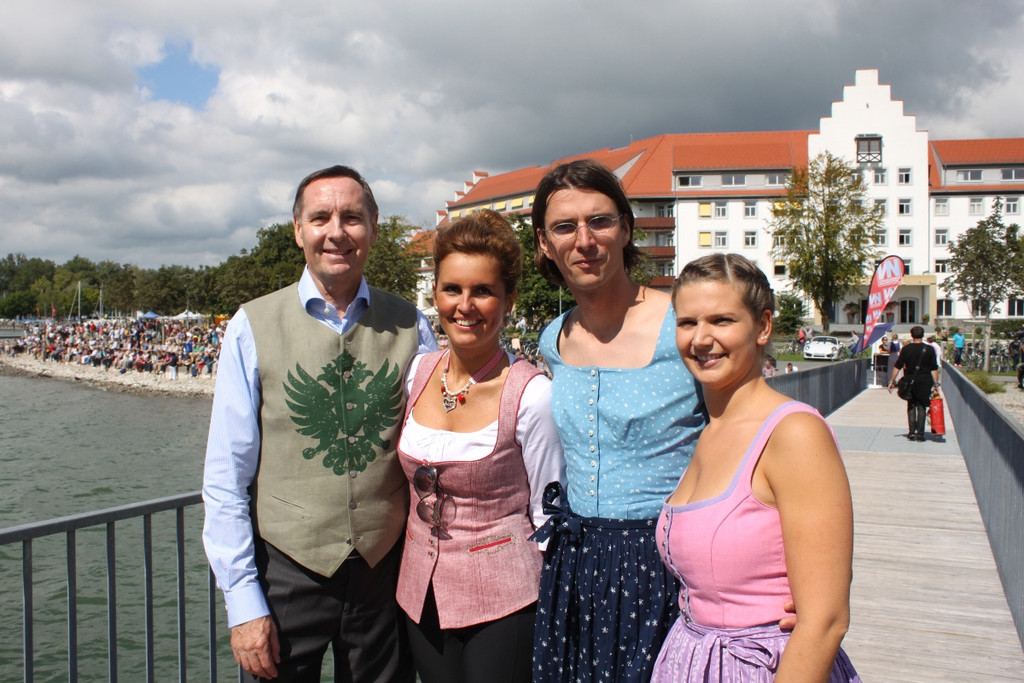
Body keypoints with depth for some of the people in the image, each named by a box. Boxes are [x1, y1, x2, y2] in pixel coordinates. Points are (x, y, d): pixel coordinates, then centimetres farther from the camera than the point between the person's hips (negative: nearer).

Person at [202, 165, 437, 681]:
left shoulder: (409, 326, 0)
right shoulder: (254, 327, -5)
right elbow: (226, 477, -4)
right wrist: (243, 601, -7)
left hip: (386, 571, 2)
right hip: (288, 573, -1)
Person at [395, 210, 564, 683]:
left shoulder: (531, 394, -16)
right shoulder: (416, 372, -1)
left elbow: (548, 516, -8)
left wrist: (550, 612, -7)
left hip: (502, 600, -5)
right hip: (423, 593, 5)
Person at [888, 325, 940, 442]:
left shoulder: (906, 349, -1)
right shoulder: (929, 349, -2)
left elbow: (898, 366, 0)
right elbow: (934, 369, -2)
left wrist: (892, 381, 6)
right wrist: (936, 384, 3)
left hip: (910, 381, 1)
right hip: (925, 382, 0)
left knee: (911, 406, 12)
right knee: (921, 407, 5)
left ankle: (911, 432, 5)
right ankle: (920, 434, 3)